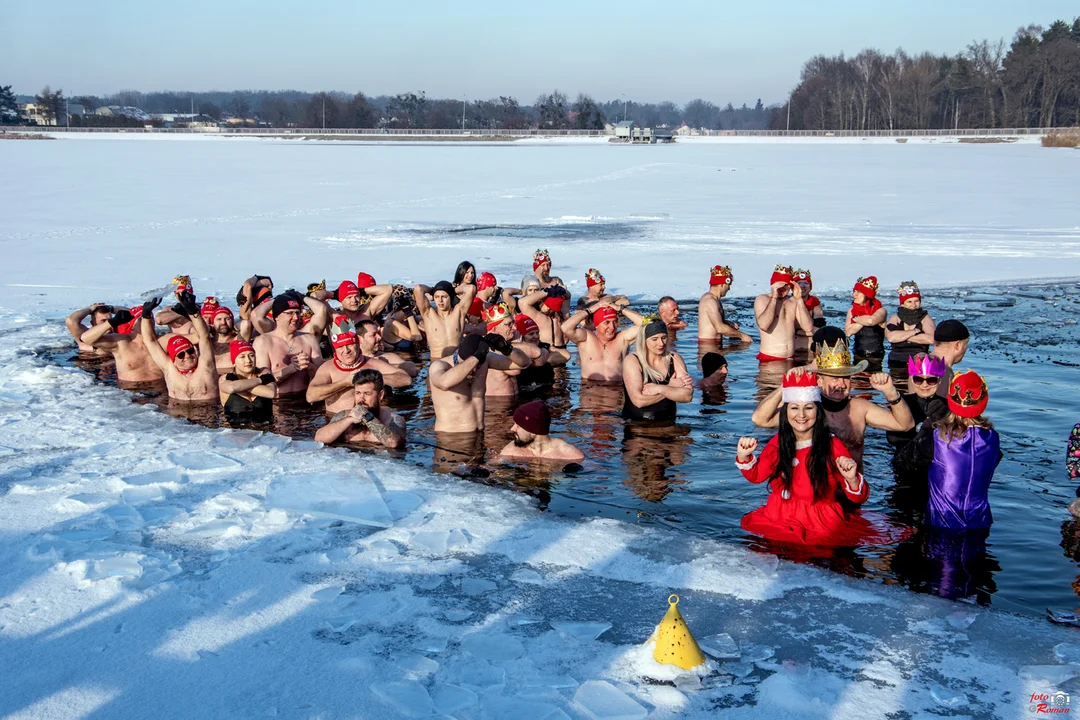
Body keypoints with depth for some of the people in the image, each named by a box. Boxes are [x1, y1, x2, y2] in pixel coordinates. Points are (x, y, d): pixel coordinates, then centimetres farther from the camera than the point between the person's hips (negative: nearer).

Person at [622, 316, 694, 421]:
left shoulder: (674, 359, 7)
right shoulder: (632, 361, -4)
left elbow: (688, 396, -3)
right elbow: (638, 401, -15)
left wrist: (660, 389, -14)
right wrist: (671, 387, -7)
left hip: (667, 422, 3)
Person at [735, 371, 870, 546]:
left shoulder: (832, 446, -6)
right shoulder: (778, 442, 5)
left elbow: (859, 498, -7)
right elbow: (757, 475, 19)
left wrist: (852, 480, -28)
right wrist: (744, 457, 0)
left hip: (822, 523, -5)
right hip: (780, 517, 5)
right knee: (750, 523, -16)